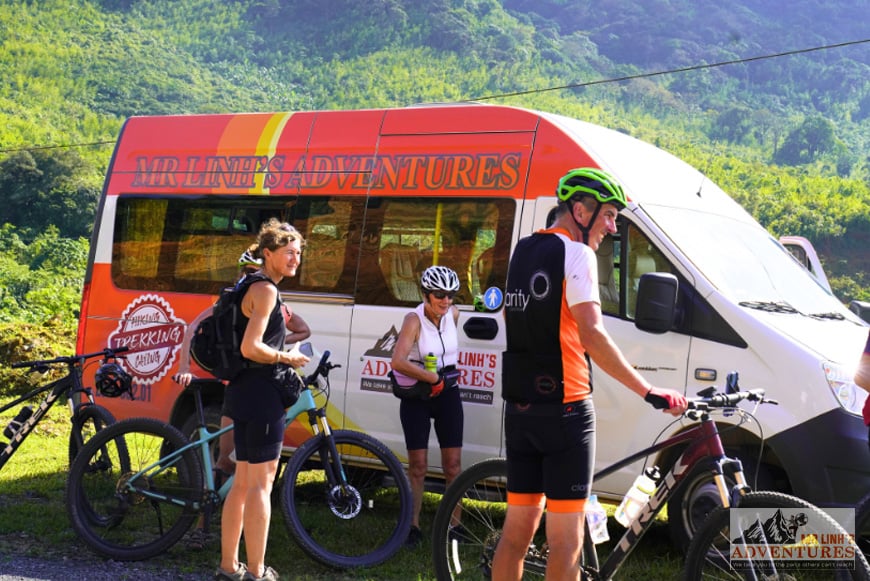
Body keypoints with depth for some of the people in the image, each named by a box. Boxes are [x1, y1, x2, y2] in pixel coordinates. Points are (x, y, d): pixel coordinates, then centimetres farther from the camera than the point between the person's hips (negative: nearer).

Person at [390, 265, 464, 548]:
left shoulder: (452, 314, -2)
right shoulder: (414, 319, -18)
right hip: (416, 397, -4)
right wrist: (432, 377, -25)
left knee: (453, 465, 0)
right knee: (418, 465, 0)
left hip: (448, 394, 4)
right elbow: (398, 361, -31)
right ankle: (413, 527, 11)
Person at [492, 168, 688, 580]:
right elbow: (591, 334, -23)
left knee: (518, 527, 13)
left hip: (519, 405, 8)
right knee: (565, 539, -4)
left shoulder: (523, 250, 14)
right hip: (563, 407, -8)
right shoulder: (576, 253, -12)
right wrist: (648, 392, -24)